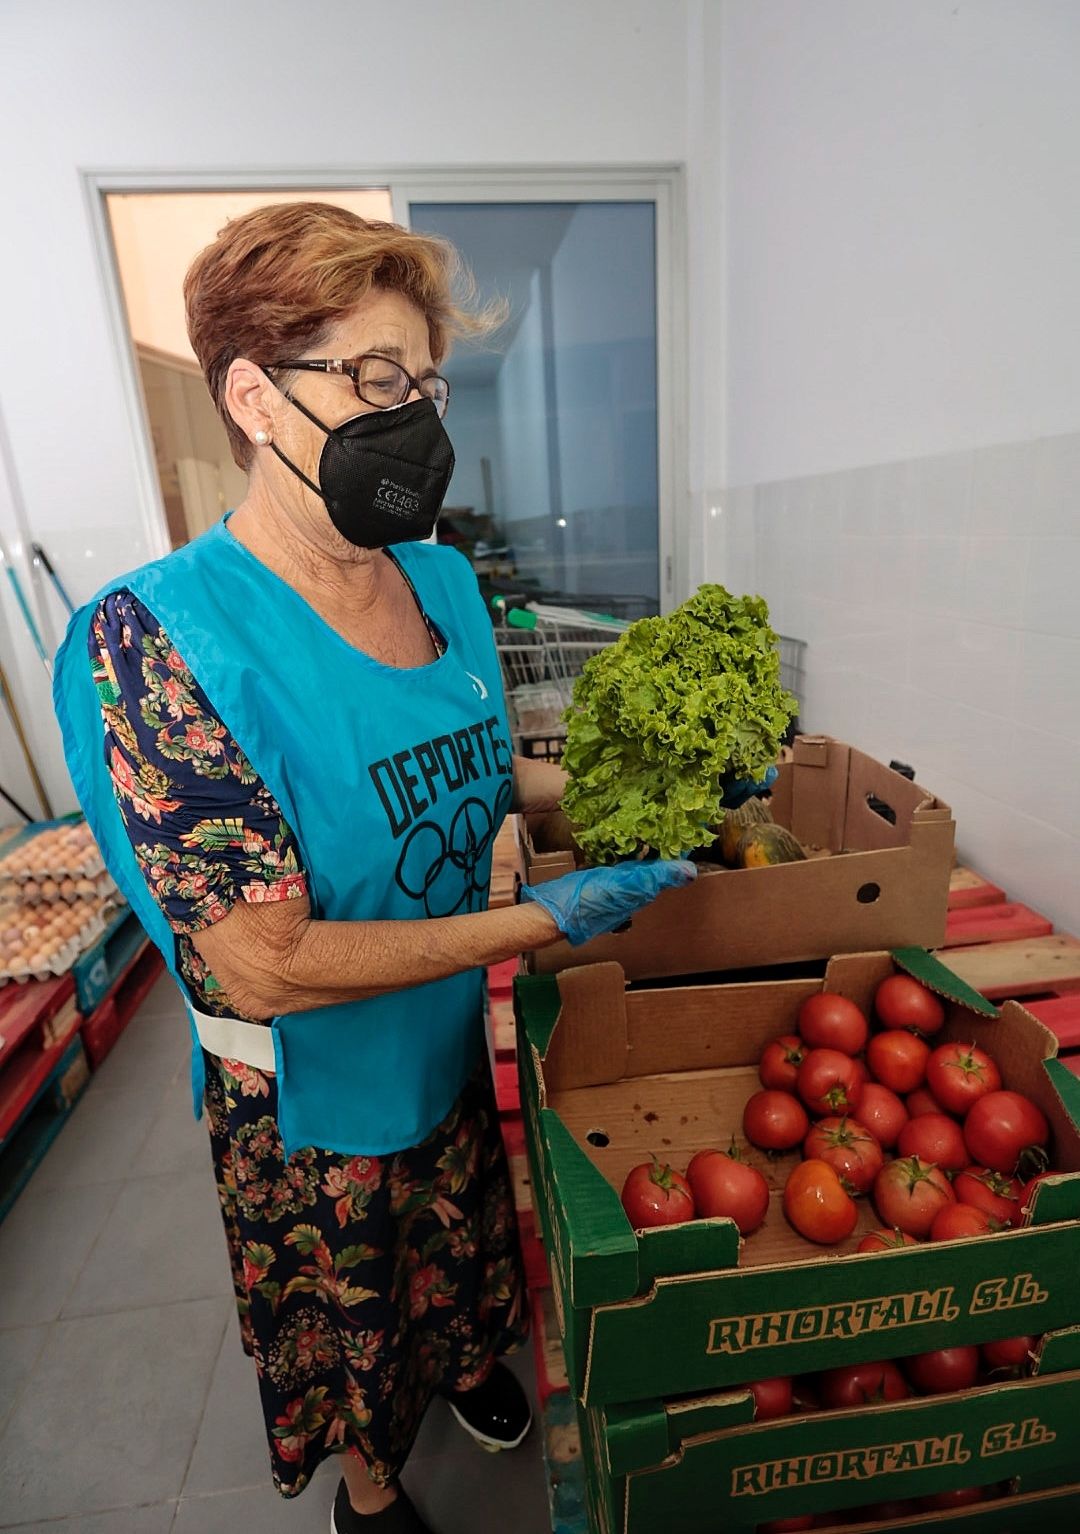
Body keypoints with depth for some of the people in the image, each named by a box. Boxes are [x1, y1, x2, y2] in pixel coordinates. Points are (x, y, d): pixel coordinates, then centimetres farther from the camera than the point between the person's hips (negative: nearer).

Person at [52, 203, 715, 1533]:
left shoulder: (440, 579, -6)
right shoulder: (164, 638, -28)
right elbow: (261, 967, -29)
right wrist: (547, 919, -29)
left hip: (455, 1039, 5)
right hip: (315, 1096, -5)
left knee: (460, 1251, 34)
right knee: (348, 1325, 27)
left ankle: (465, 1366, 69)